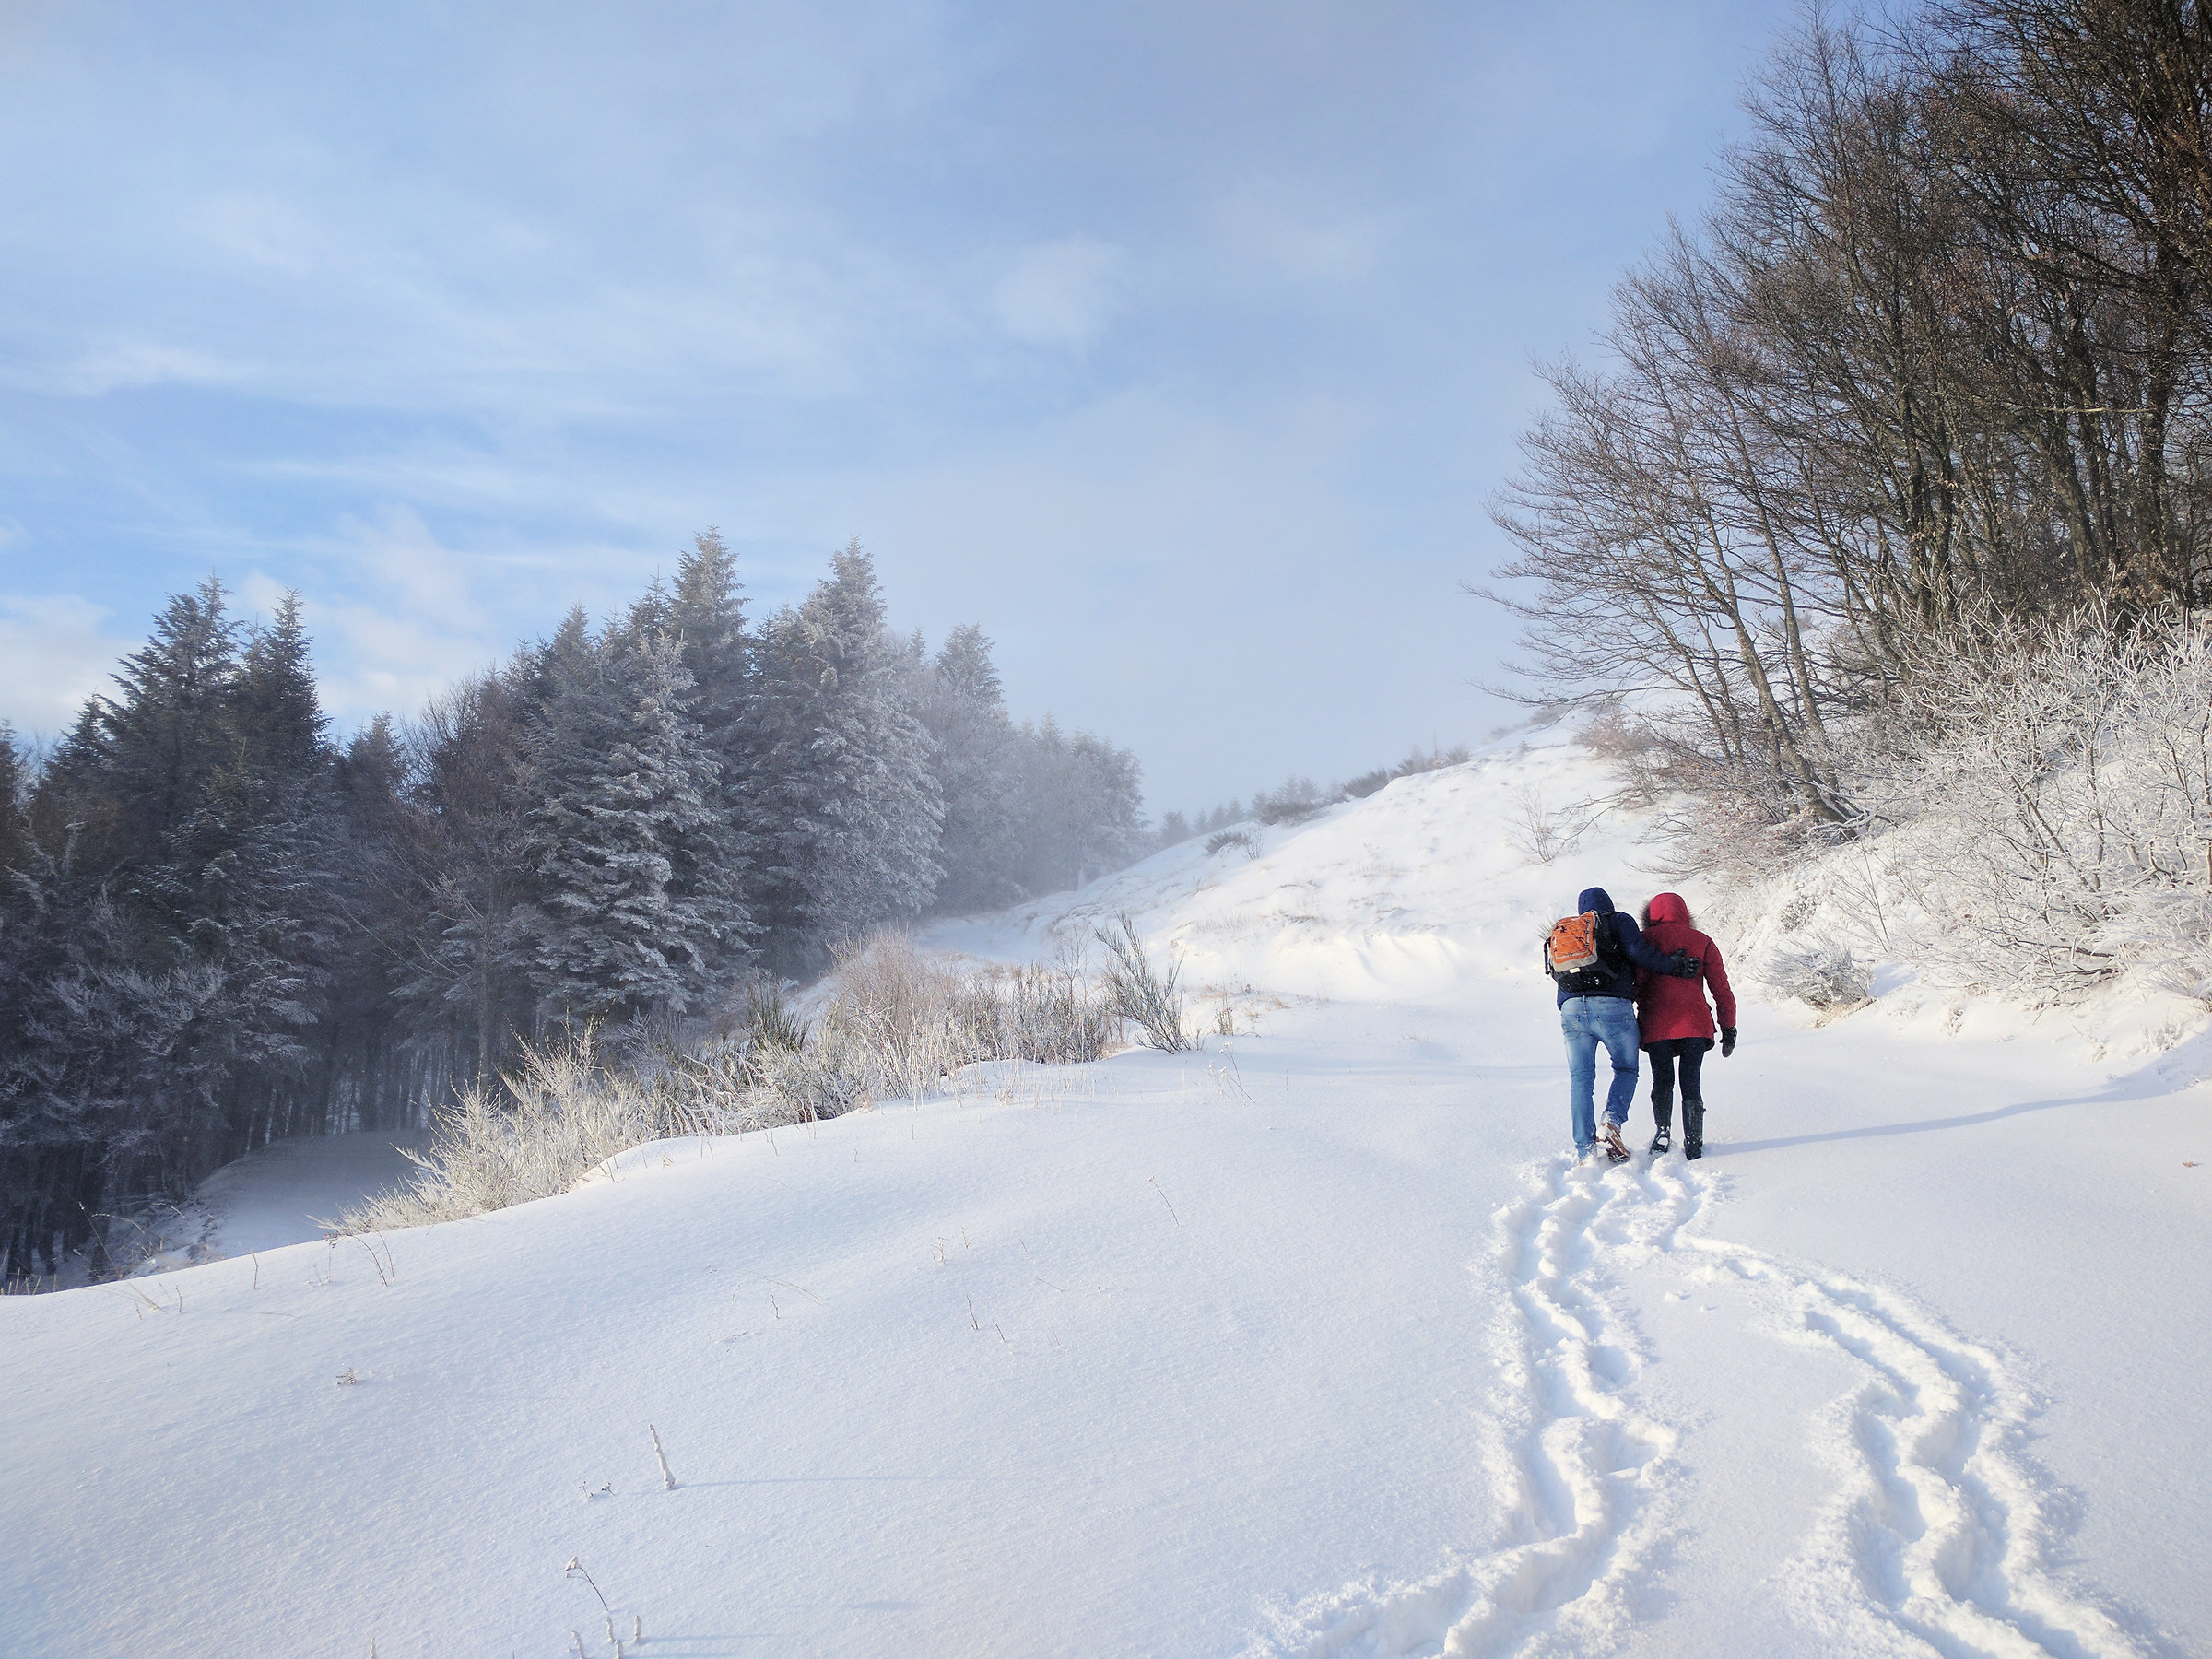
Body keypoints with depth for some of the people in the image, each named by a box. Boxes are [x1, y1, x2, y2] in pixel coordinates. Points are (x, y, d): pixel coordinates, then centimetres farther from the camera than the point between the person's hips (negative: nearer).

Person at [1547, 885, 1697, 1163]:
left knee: (1580, 1078, 5)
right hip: (1613, 1006, -3)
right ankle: (1612, 1123, -10)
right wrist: (1675, 965, 0)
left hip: (1570, 1009, 3)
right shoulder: (1620, 921, 13)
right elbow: (1638, 952, -4)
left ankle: (1584, 1151, 0)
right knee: (1626, 1070, 13)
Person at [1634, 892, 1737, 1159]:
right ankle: (1693, 1145, 1)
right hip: (1695, 1024, 1)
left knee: (1662, 1080, 14)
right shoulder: (1702, 941, 13)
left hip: (1657, 1025, -1)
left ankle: (1663, 1131, -3)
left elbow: (1635, 982, -2)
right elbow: (1722, 989, 9)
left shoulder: (1646, 939, 7)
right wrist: (1729, 1029, 13)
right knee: (1691, 1083, 8)